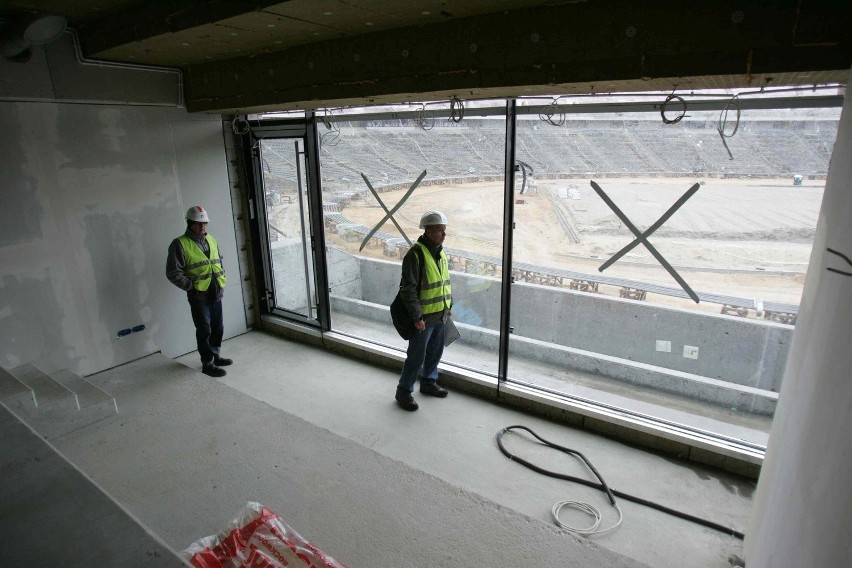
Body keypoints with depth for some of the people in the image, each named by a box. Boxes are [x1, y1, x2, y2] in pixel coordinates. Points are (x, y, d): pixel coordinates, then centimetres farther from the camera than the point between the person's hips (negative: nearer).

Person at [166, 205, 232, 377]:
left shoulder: (211, 240, 10)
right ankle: (207, 364, 12)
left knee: (218, 328, 15)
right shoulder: (180, 244, -10)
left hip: (216, 293, 6)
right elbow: (173, 273, -12)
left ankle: (215, 356, 32)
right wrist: (192, 286, -14)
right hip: (198, 296, -6)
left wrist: (222, 282, 9)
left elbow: (219, 263, 21)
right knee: (204, 331, 1)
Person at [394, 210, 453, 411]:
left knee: (435, 352, 20)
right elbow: (408, 289, -21)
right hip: (423, 318, -8)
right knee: (416, 357, 1)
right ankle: (403, 392, 18)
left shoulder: (440, 252, 8)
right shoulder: (416, 254, -19)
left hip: (440, 315, 8)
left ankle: (428, 382, 40)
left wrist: (449, 305, 18)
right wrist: (417, 317, -21)